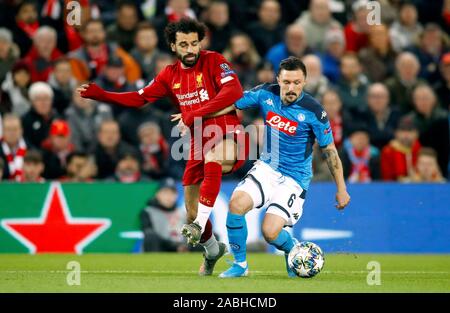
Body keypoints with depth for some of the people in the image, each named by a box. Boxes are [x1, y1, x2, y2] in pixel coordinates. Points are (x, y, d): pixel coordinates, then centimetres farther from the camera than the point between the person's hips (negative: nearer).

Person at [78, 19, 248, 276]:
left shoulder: (214, 61, -7)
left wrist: (194, 115, -22)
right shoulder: (171, 75, 11)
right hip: (199, 143, 6)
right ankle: (213, 250, 39)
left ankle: (201, 225, -38)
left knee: (213, 160, -42)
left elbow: (234, 91, -21)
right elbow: (140, 98, 16)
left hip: (227, 135, -6)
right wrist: (100, 94, 5)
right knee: (191, 213, 11)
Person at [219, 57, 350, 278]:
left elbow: (329, 151, -7)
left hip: (294, 179, -4)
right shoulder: (266, 94, -6)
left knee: (270, 232, -19)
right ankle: (240, 264, -3)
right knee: (236, 203, -22)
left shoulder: (313, 111, -16)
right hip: (267, 168, 4)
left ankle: (293, 251, 18)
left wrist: (341, 190, -4)